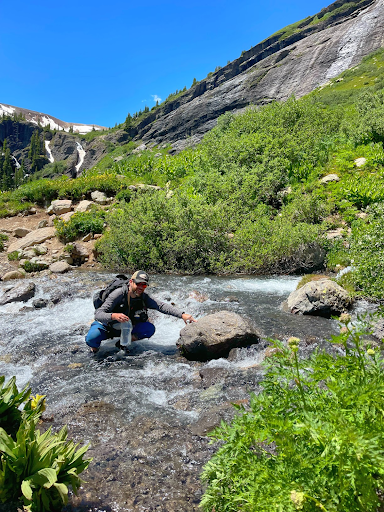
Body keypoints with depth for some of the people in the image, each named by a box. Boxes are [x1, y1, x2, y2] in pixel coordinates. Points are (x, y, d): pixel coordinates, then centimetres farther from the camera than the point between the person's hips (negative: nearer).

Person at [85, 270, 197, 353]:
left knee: (150, 328, -18)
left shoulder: (143, 297, -13)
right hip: (106, 325, -4)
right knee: (92, 338, -35)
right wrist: (113, 316, -52)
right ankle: (94, 349, 4)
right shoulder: (118, 294, -27)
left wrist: (182, 314, -36)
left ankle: (123, 343, -1)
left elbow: (162, 306, -22)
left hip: (125, 328, 4)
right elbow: (98, 314, -31)